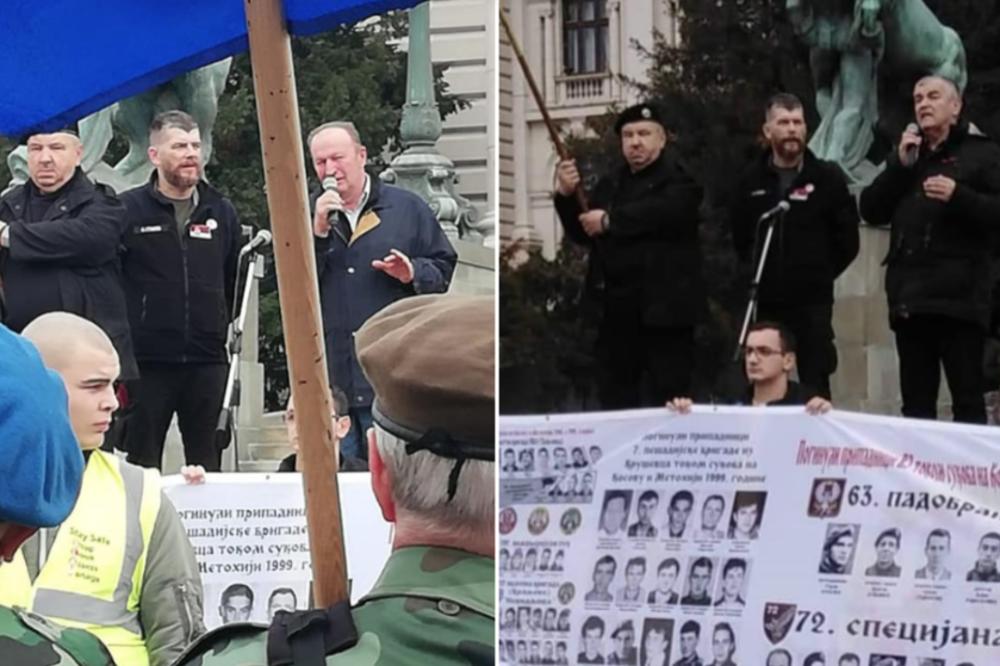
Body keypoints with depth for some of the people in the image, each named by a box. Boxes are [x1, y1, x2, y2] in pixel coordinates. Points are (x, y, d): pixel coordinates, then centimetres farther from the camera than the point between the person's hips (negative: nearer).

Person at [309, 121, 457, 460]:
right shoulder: (310, 217, 13)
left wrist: (414, 273, -13)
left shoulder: (407, 208, 8)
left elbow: (445, 268, 7)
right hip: (331, 381, 2)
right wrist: (318, 232, -10)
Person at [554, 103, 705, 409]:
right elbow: (583, 234, 15)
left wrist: (610, 221, -13)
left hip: (662, 304, -6)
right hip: (617, 306, 6)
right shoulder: (609, 185, 19)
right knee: (614, 395, 9)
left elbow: (663, 212, -22)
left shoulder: (679, 179, -2)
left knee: (669, 398, -4)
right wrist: (566, 196, -3)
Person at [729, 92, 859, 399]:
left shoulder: (828, 177, -1)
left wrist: (819, 275, 3)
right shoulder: (751, 180, 6)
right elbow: (739, 236, 17)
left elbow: (847, 240, 2)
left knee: (815, 387, -2)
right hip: (764, 302, 3)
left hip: (812, 302, -3)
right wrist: (761, 272, 10)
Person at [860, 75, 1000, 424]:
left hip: (959, 296, -5)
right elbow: (871, 211, 13)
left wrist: (958, 196, -19)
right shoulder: (905, 156, 23)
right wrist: (900, 165, 2)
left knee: (967, 400, -9)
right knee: (916, 403, 6)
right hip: (910, 296, 5)